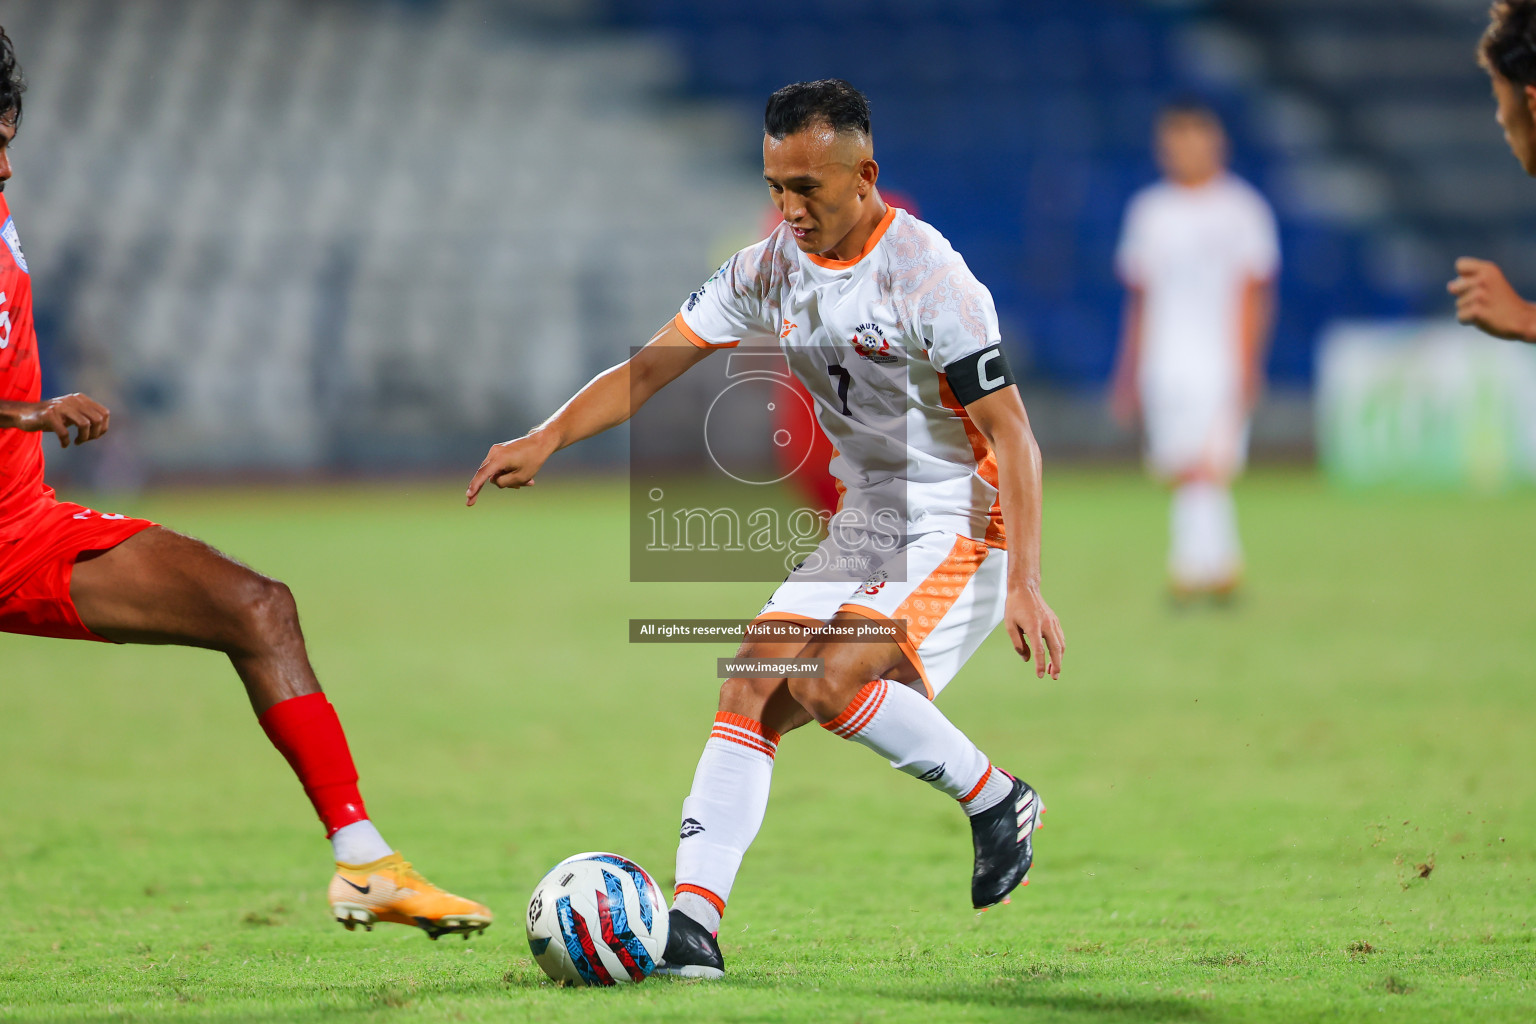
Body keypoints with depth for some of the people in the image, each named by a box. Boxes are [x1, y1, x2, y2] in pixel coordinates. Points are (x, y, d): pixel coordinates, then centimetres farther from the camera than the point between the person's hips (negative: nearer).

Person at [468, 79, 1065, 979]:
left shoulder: (929, 280, -21)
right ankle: (694, 917, -12)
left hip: (959, 526, -7)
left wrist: (1026, 585, -26)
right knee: (752, 692, -8)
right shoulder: (768, 271, 0)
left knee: (829, 682, -26)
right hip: (861, 522, 7)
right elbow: (650, 367, 1)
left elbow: (1012, 437, -19)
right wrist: (546, 439, -15)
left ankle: (995, 799, -5)